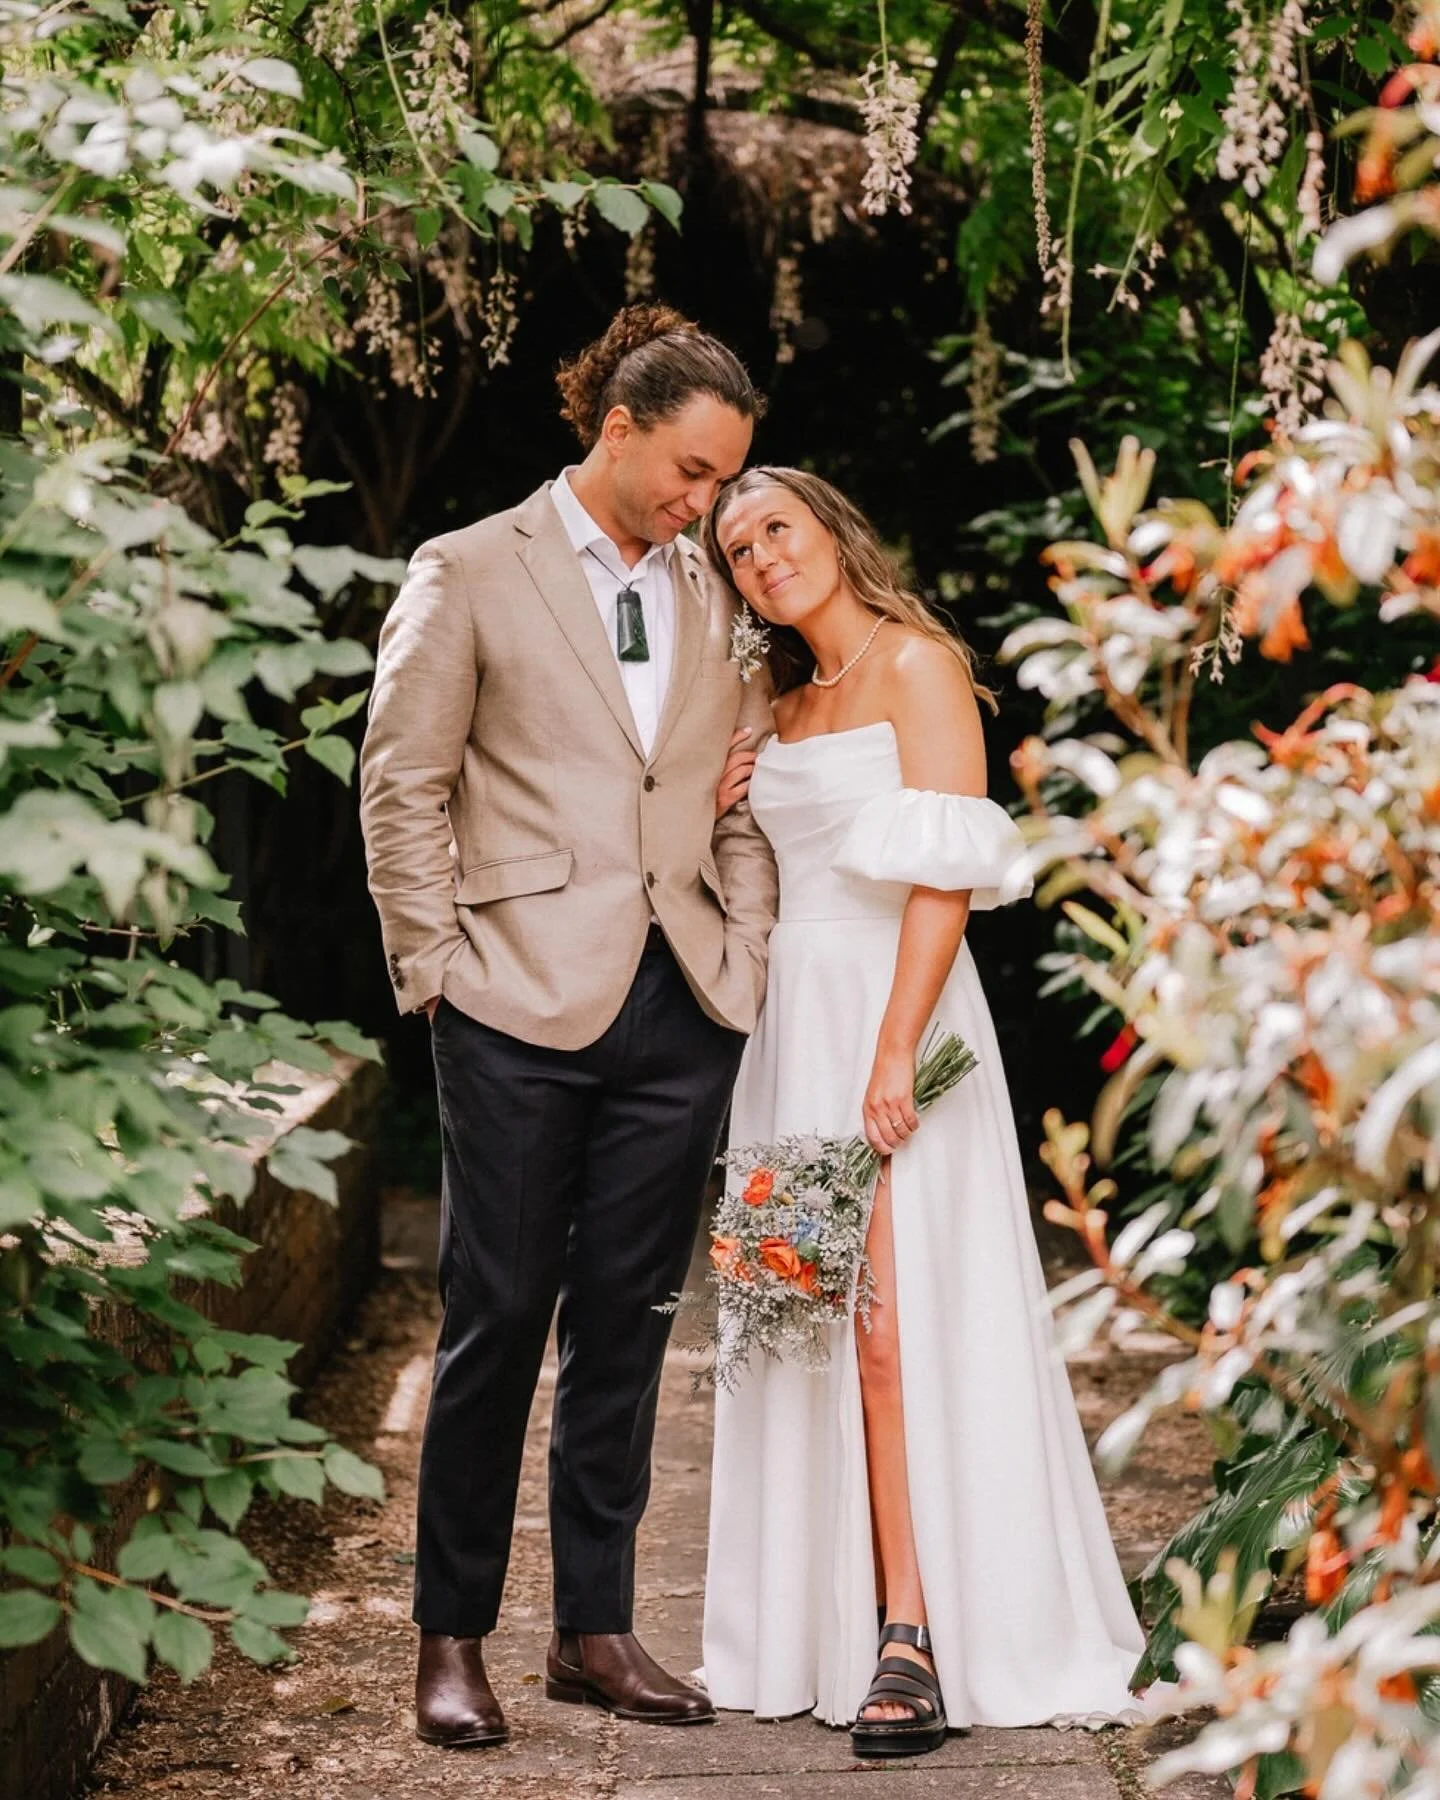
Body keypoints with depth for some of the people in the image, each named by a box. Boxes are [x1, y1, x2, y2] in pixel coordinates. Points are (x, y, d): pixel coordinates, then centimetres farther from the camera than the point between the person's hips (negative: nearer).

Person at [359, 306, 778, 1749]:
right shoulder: (470, 573, 1)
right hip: (525, 1004, -4)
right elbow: (401, 783, -1)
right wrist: (435, 965, -5)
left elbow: (744, 792, 17)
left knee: (627, 1323, 8)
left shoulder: (713, 598, 15)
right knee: (497, 1318, 0)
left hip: (681, 1010, 4)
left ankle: (593, 1630, 18)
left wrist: (747, 952, 6)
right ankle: (452, 1638, 12)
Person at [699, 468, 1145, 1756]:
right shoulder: (786, 706, 18)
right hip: (792, 1023, 7)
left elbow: (946, 875, -14)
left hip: (890, 1013, -7)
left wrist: (895, 1053, -22)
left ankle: (917, 1639, -12)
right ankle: (823, 1628, 10)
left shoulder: (916, 665, -5)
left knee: (893, 1321, -12)